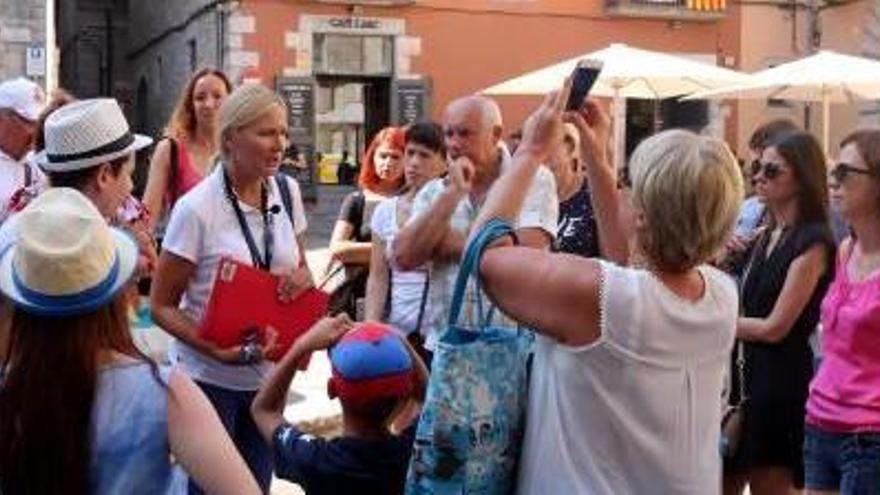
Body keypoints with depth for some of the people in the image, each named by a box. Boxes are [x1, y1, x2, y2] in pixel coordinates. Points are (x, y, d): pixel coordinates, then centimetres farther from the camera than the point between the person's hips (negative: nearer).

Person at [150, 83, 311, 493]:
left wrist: (301, 278, -12)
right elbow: (162, 305, -12)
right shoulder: (197, 208, -17)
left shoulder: (287, 191, 0)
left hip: (267, 374, 5)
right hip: (208, 378, -5)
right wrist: (217, 351, -27)